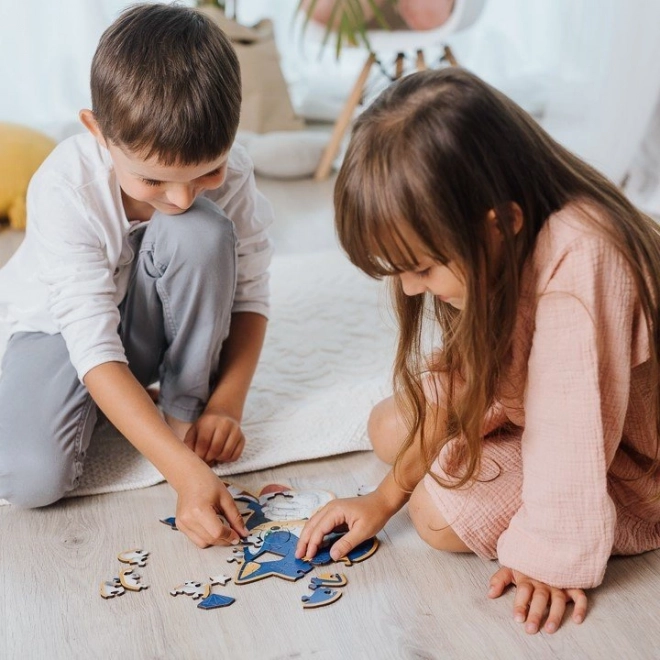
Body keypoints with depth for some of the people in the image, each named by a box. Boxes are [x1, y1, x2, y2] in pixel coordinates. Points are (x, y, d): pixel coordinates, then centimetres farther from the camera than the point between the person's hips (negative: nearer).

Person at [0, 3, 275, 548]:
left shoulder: (230, 175, -23)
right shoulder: (66, 189, -32)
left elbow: (250, 295, -11)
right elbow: (95, 349, -36)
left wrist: (227, 402, -25)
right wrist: (186, 471, -43)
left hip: (158, 323, 3)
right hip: (68, 328, -2)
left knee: (204, 231, -31)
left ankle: (185, 406, -12)